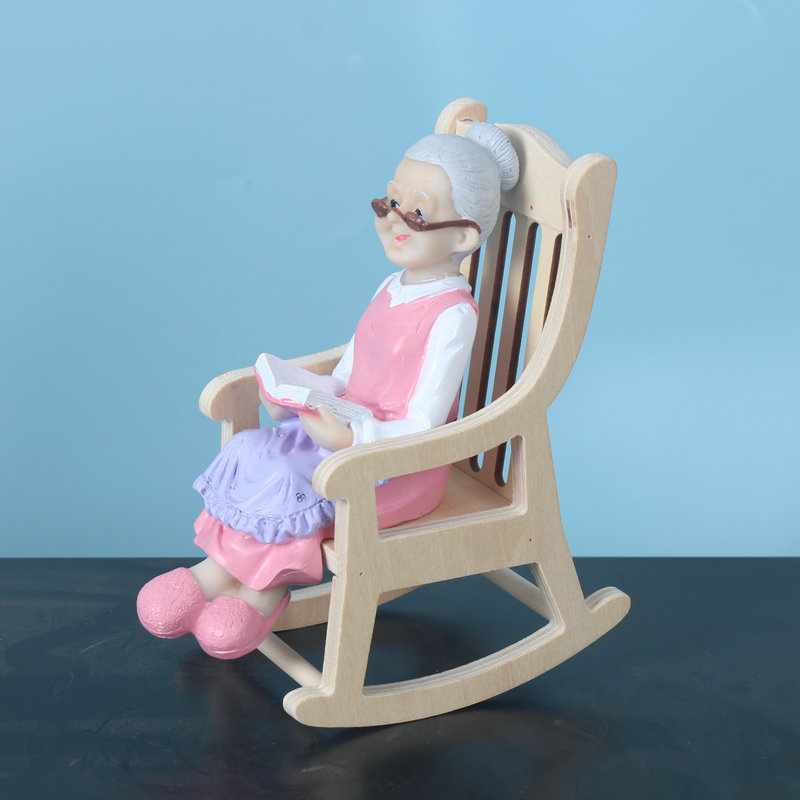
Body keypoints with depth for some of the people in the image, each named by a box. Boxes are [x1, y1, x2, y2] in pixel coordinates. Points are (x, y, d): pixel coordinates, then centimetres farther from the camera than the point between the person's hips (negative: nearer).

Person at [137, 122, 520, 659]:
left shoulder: (452, 314, -19)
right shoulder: (391, 290, 9)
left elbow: (422, 425, -22)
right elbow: (347, 378, 14)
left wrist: (350, 438, -33)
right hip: (350, 430, 9)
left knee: (285, 484, -22)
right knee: (252, 451, -7)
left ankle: (265, 586, 1)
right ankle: (219, 567, -6)